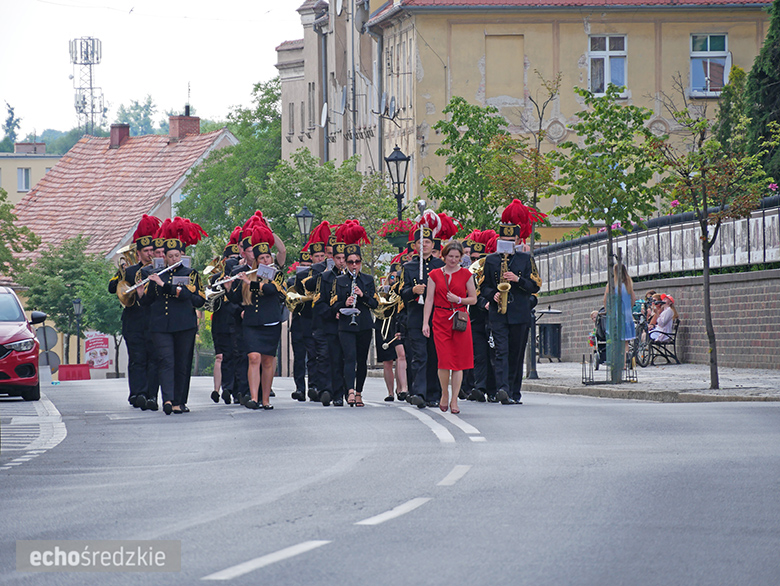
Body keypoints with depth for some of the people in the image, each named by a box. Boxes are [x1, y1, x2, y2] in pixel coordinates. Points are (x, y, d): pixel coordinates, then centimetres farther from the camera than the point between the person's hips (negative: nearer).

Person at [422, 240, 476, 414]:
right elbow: (429, 299, 4)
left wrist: (459, 300, -10)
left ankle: (454, 400, 5)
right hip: (440, 320, 0)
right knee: (444, 360, -9)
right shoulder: (435, 275, 6)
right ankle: (444, 395, 13)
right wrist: (425, 323, -3)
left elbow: (473, 299, 9)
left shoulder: (466, 274, 5)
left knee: (458, 361, -1)